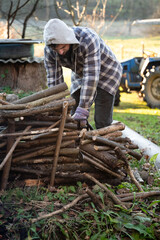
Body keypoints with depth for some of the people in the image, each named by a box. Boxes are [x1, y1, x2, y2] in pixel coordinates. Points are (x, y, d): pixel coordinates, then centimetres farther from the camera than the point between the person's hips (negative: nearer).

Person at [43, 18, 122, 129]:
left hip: (107, 73, -5)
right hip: (80, 76, 5)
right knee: (74, 119, 0)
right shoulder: (49, 51, -21)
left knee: (102, 121, -11)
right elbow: (54, 80, -16)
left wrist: (83, 110, -39)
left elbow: (92, 76, -39)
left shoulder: (88, 40, -37)